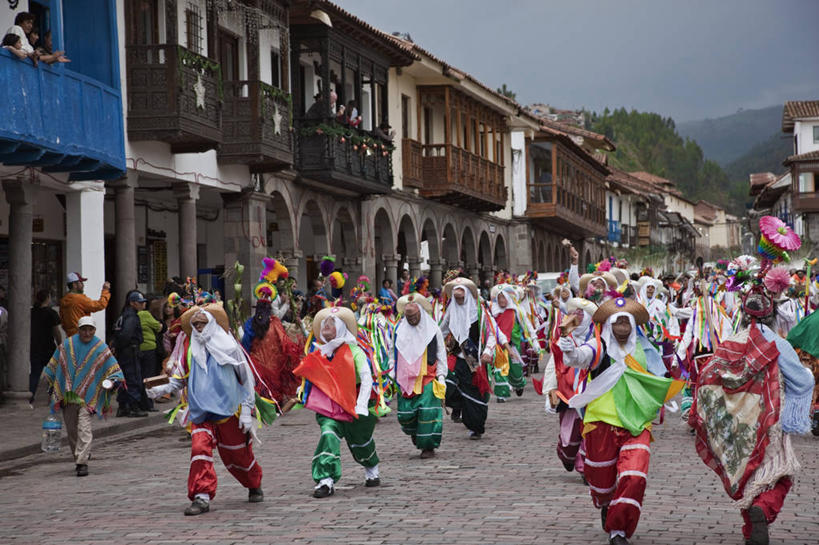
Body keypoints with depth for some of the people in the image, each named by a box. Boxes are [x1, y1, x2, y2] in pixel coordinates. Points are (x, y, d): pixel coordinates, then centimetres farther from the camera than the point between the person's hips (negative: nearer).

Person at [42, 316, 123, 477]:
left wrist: (112, 380, -17)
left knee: (84, 428, -15)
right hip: (67, 395, 4)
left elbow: (113, 368, 2)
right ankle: (81, 456, 29)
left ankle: (82, 462, -17)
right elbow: (54, 364, 17)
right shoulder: (67, 345, 6)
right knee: (71, 429, 10)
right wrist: (51, 385, 15)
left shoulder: (101, 348, 0)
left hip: (88, 395, -4)